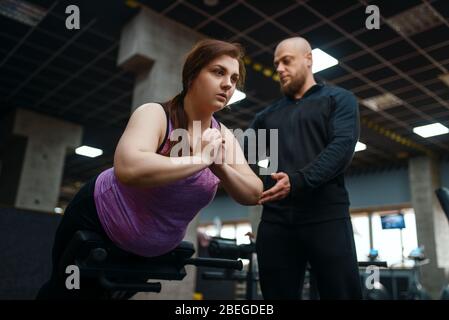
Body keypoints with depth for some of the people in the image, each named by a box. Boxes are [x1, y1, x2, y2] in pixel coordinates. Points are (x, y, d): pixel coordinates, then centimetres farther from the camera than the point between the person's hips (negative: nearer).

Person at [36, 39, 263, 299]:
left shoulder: (223, 136, -10)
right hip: (98, 221, -5)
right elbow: (128, 169, -47)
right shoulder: (155, 114, -27)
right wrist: (201, 159, -40)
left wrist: (220, 167, -31)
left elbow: (254, 194, -14)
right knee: (66, 292, 19)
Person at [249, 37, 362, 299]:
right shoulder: (267, 115, 24)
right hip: (275, 219, 4)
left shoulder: (339, 99, 10)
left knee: (342, 293, -3)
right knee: (278, 295, 6)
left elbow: (342, 147, -7)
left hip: (325, 215, -3)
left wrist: (297, 182, -22)